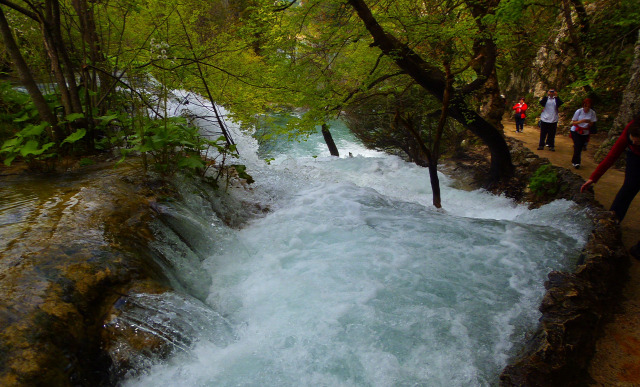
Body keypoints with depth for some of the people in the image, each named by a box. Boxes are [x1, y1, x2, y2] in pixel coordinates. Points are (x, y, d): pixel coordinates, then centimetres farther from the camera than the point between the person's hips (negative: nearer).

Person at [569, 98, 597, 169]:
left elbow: (591, 124, -2)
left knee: (580, 147, 2)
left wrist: (589, 122, -25)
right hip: (576, 131, -2)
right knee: (577, 146, -15)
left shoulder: (592, 112, -5)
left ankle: (574, 161, 18)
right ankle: (576, 162, -7)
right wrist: (581, 121, -26)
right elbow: (573, 122, -8)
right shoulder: (579, 111, -9)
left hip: (585, 133, 2)